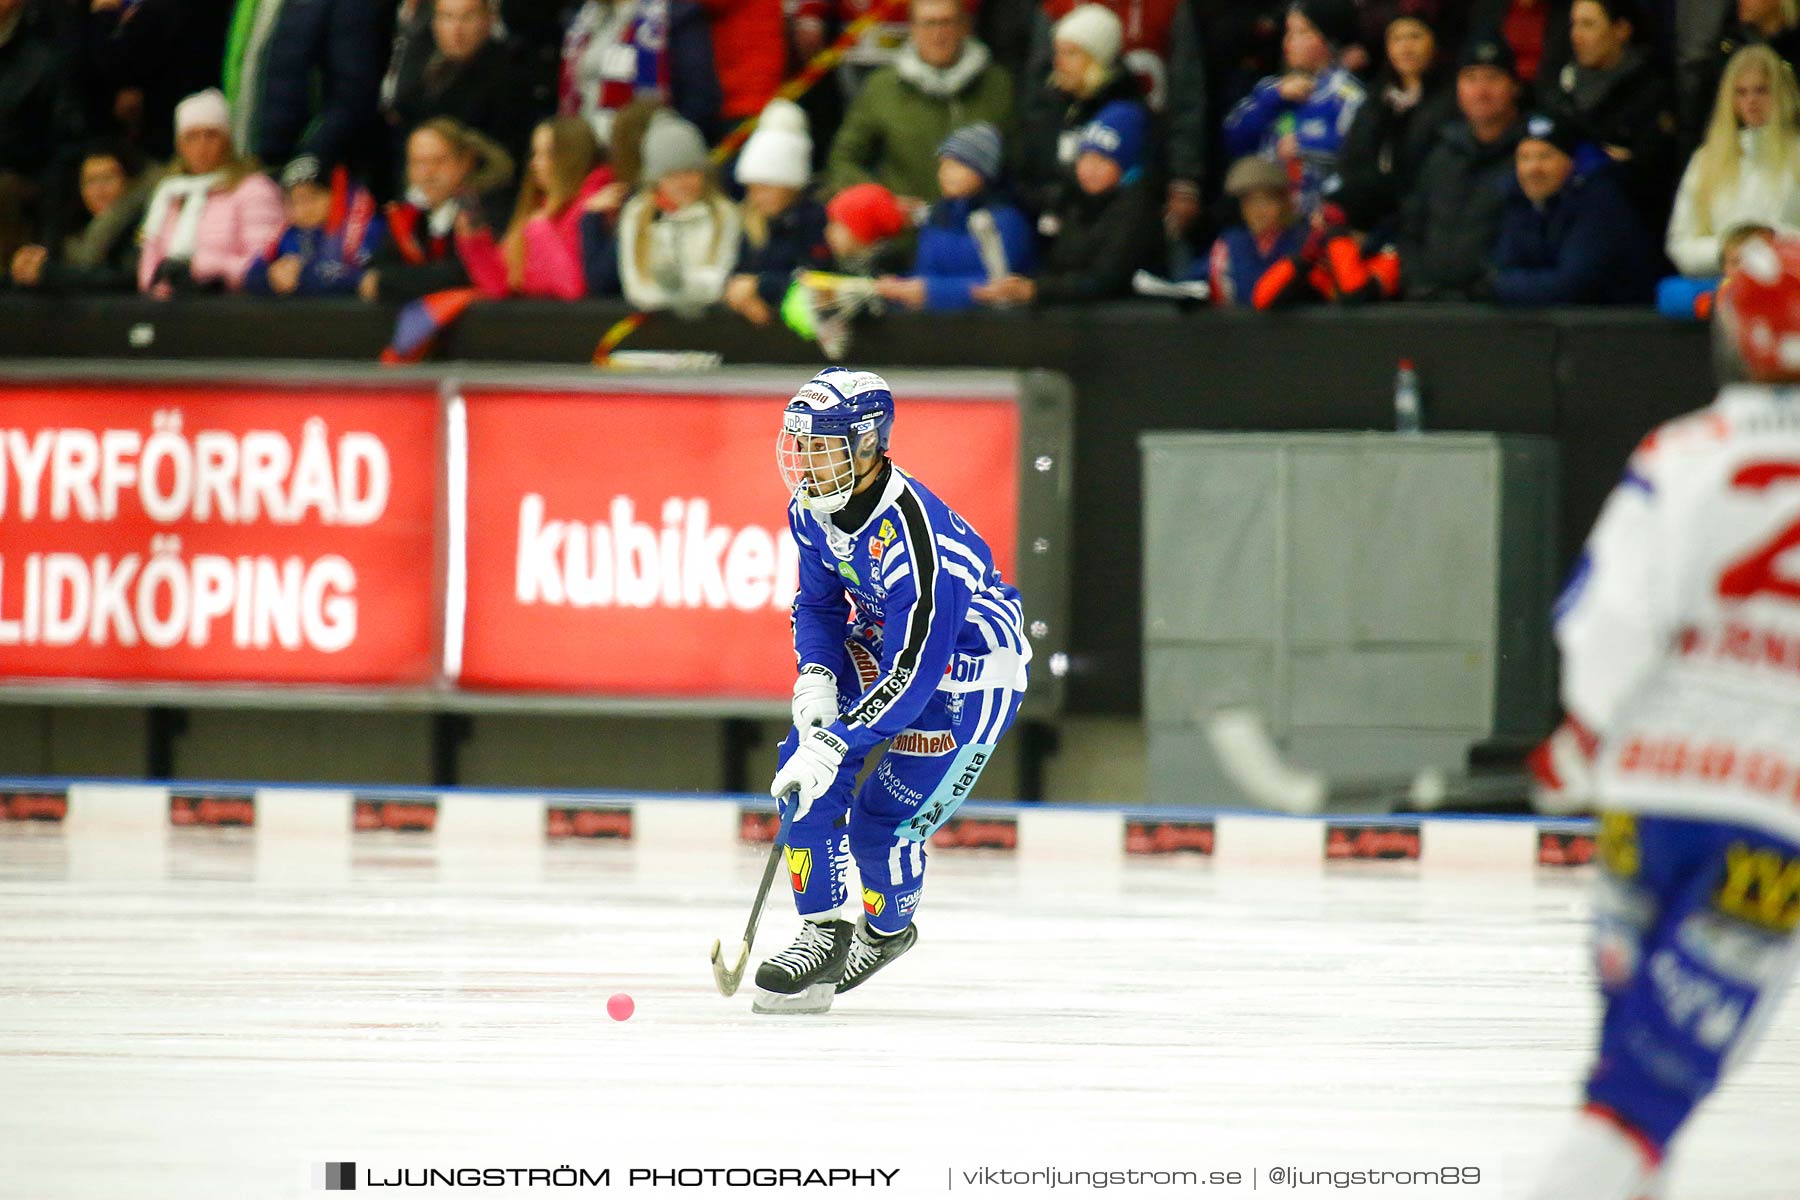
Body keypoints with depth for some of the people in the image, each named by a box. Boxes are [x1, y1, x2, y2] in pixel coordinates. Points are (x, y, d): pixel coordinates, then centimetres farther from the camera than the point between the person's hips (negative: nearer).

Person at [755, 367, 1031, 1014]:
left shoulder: (914, 533, -36)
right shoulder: (815, 510, -10)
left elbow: (913, 673, -35)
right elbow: (819, 604, 6)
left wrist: (836, 745, -36)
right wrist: (817, 678, -14)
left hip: (971, 672, -8)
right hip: (879, 644, 8)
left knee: (885, 820, -12)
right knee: (804, 770, -10)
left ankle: (888, 929, 18)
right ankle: (824, 933, -1)